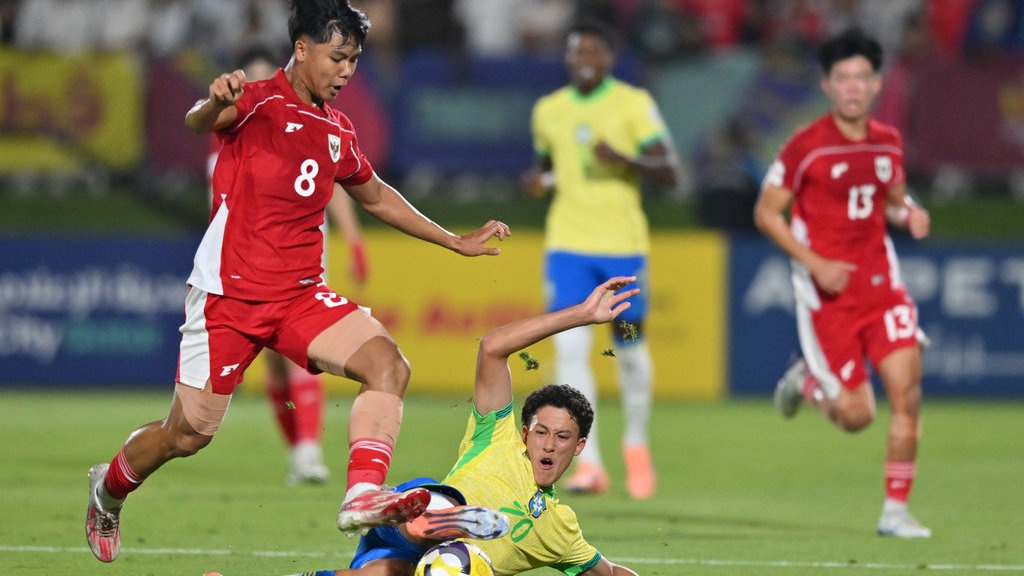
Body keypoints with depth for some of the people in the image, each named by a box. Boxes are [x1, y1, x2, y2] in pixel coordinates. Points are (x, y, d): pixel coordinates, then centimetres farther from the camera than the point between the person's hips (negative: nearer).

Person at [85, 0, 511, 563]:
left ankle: (364, 495, -29)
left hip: (301, 295, 6)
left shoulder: (337, 130, 11)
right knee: (188, 434, 2)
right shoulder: (259, 101, -10)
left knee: (387, 364, -19)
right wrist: (215, 101, -58)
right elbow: (198, 122, -33)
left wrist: (455, 242, 31)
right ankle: (107, 490, 31)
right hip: (229, 294, -6)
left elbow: (375, 195, 30)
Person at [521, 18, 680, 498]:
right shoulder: (548, 111, 9)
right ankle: (588, 462, -14)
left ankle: (636, 442, 34)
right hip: (567, 245, 2)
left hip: (622, 243, -2)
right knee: (570, 346, -13)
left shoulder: (634, 104, -2)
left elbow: (668, 172, -5)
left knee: (629, 347, 9)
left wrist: (623, 159, -22)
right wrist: (536, 178, 1)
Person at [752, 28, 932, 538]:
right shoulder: (806, 147, -9)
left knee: (907, 390, -11)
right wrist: (814, 263, -15)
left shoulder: (888, 142, 7)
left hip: (880, 281, 4)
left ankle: (896, 510, 0)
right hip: (828, 293, -4)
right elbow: (766, 213, -5)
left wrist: (909, 214, -2)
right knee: (856, 415, -6)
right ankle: (807, 382, 29)